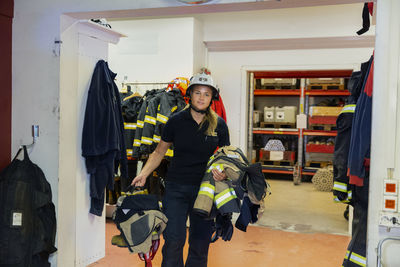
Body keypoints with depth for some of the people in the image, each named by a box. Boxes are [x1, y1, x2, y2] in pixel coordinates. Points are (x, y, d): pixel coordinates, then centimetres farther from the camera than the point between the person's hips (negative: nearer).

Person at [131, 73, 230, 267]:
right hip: (176, 187, -1)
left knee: (200, 243, 9)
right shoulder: (176, 121, -1)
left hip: (204, 188, 1)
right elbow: (159, 151, 7)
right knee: (173, 240, -3)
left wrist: (223, 172, -12)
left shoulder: (219, 125, 1)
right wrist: (144, 174, -6)